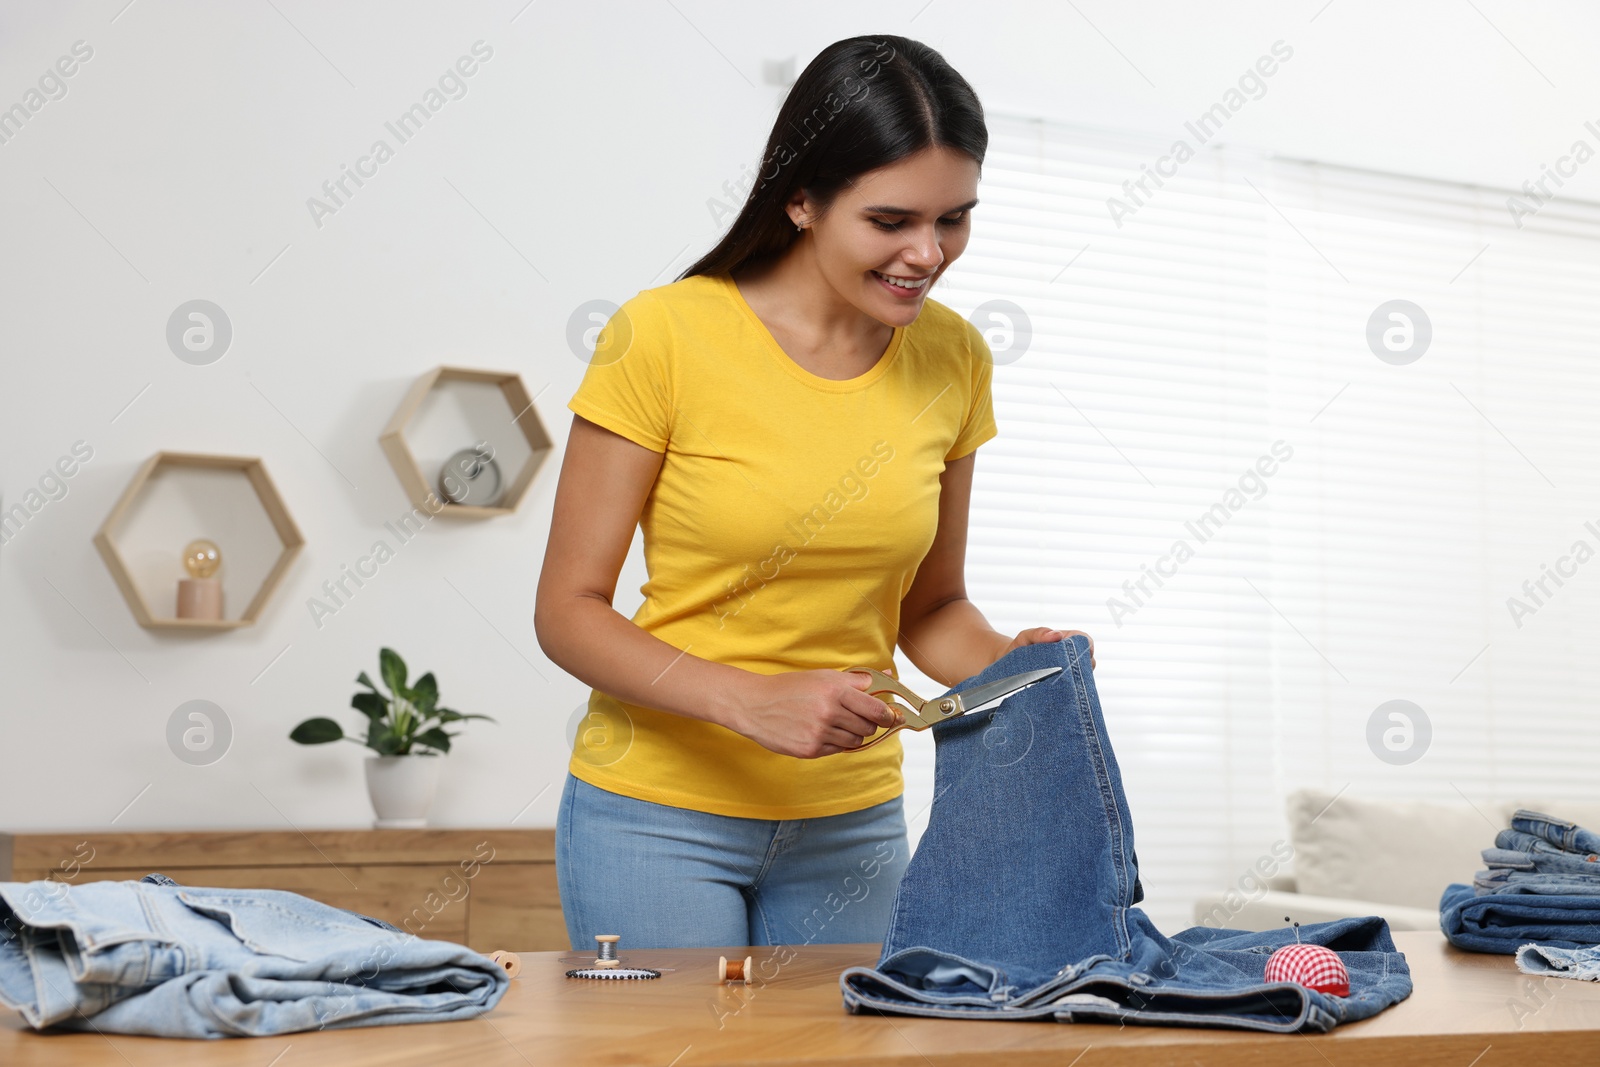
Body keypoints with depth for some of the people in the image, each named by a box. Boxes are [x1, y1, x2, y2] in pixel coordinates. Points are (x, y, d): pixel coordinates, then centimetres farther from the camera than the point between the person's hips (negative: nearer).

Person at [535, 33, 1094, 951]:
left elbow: (930, 607, 9)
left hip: (851, 824, 4)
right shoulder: (664, 336, -15)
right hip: (662, 817, -4)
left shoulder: (953, 359, -1)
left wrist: (1010, 664, -12)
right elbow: (568, 610, -12)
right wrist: (752, 701, -26)